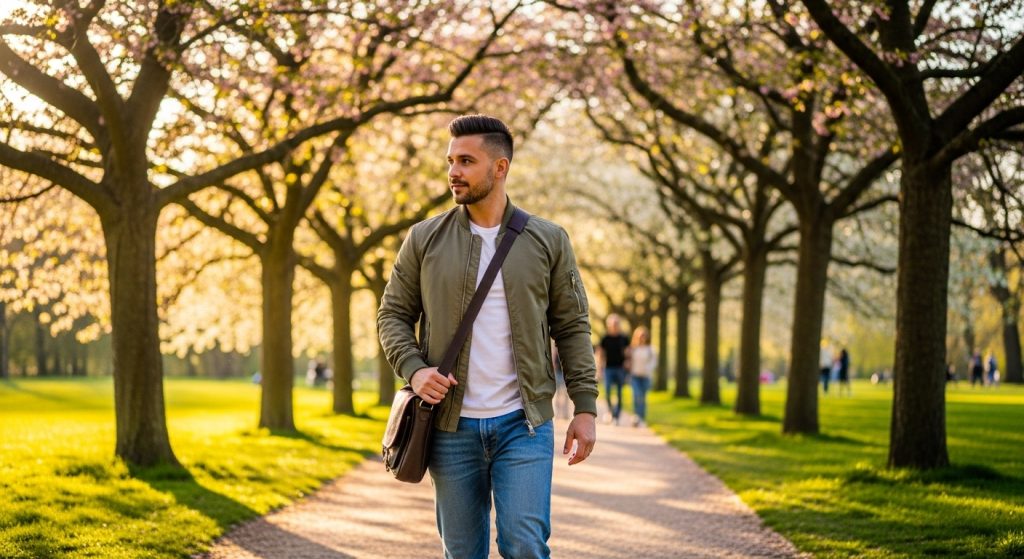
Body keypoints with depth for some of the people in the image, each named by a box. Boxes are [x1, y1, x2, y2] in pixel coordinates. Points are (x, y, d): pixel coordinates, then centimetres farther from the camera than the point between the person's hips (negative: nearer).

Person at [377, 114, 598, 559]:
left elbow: (572, 326, 5)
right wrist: (413, 369, -10)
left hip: (524, 424, -1)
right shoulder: (424, 239, 3)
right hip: (452, 426, 2)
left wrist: (585, 407, -2)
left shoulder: (548, 241, 2)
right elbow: (393, 316, 8)